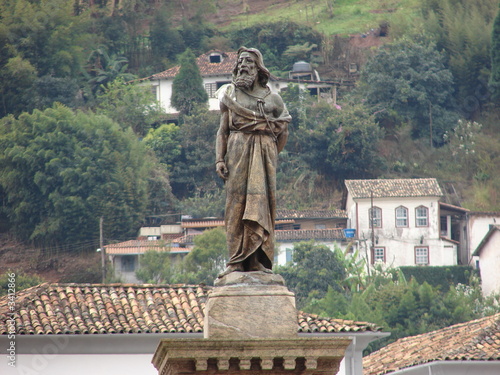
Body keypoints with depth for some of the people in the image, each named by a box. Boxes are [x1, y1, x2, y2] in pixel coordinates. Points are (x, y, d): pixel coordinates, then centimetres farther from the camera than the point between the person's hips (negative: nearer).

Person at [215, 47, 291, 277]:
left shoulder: (272, 99, 14)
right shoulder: (230, 95, 14)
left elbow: (283, 132, 16)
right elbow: (222, 131, 9)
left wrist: (271, 156, 7)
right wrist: (219, 159, -4)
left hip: (264, 153, 0)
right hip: (237, 152, 0)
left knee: (262, 203, -6)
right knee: (236, 202, -7)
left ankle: (259, 261, -7)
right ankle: (236, 261, -9)